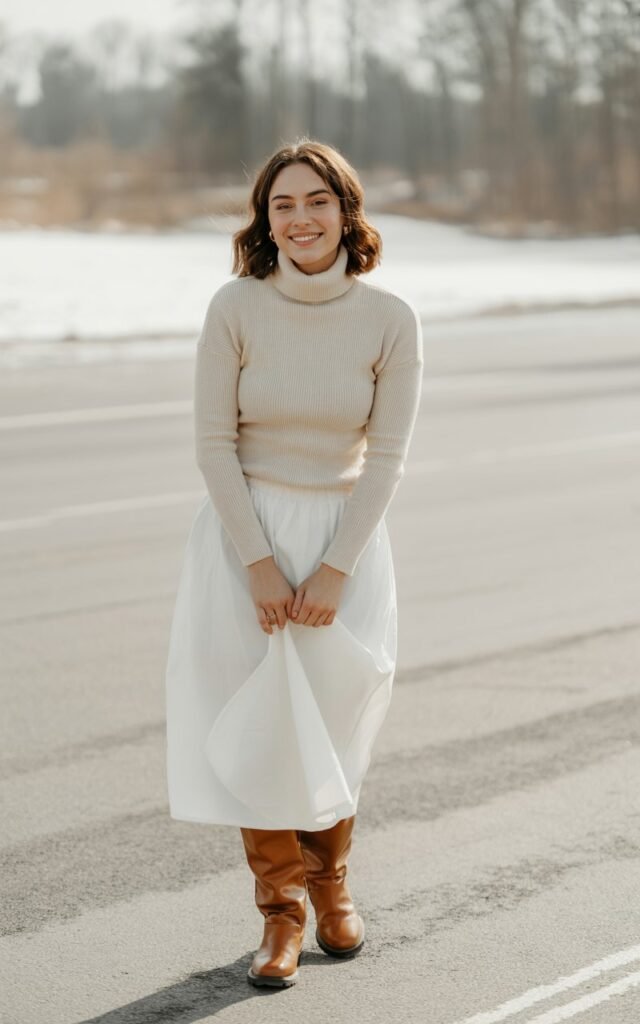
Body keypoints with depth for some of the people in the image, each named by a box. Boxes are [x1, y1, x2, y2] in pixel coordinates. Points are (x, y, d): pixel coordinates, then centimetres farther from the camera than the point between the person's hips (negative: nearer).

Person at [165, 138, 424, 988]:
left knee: (335, 718, 2)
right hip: (244, 532, 0)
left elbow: (387, 456, -6)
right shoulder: (235, 308, -9)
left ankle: (330, 879, 29)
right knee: (259, 720, -2)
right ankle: (282, 909, 14)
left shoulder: (390, 320, -7)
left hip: (347, 535, 1)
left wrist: (334, 569, -12)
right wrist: (260, 564, -13)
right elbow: (214, 444, -8)